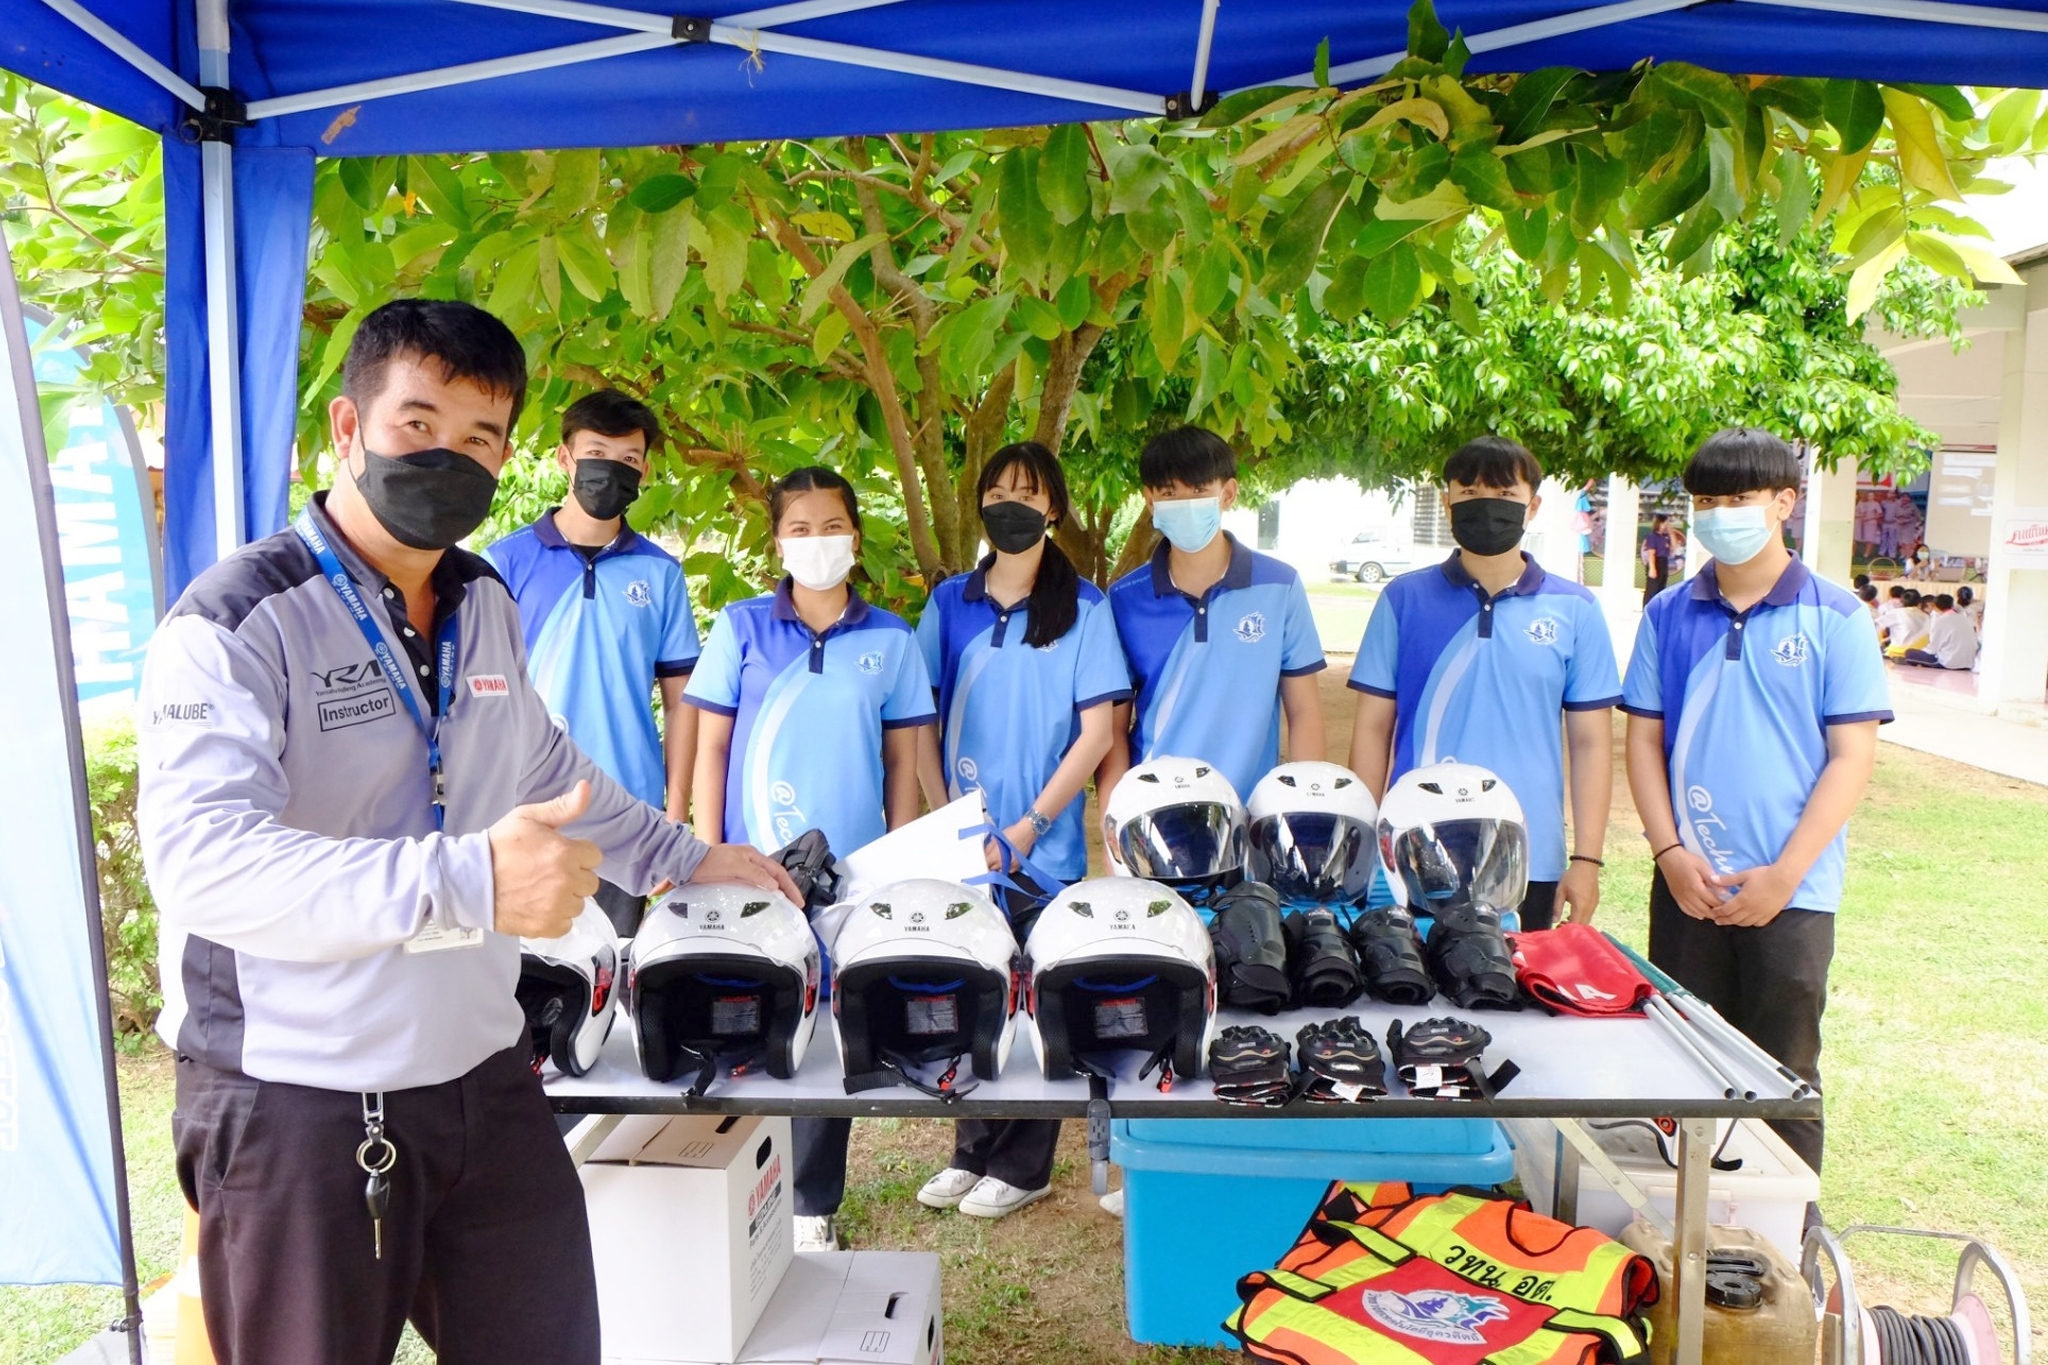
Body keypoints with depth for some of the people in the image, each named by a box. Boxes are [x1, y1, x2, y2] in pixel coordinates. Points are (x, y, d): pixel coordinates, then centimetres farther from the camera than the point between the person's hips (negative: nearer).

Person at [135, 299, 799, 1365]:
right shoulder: (237, 622, -15)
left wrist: (685, 860, 28)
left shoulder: (487, 607, 9)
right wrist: (464, 882, -40)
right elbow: (201, 855, -29)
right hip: (296, 1106, -6)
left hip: (484, 1080, 7)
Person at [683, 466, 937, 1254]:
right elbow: (710, 747, 4)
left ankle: (812, 1204, 21)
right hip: (754, 871, -1)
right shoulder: (741, 628, 3)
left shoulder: (890, 640, 5)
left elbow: (902, 762, 8)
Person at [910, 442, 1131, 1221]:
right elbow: (922, 723, 6)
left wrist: (1027, 827, -12)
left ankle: (1022, 1168, 23)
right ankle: (973, 1152, 29)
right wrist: (947, 819, -4)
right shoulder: (950, 603, 5)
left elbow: (1095, 732, -7)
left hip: (1045, 850, -3)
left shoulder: (1083, 609, -4)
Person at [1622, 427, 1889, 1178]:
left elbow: (1852, 756, -6)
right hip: (1687, 886, 3)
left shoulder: (1834, 617, -4)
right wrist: (1671, 854, -7)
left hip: (1791, 893, -2)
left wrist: (1784, 875, -13)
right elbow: (1644, 739, 5)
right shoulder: (1669, 615, 4)